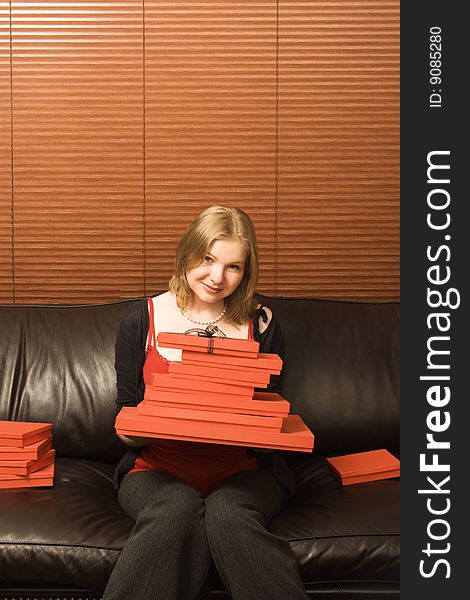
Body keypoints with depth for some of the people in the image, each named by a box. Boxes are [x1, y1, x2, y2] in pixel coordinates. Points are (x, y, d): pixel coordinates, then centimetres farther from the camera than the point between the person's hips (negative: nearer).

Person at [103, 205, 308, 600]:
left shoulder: (261, 325, 6)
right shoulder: (140, 321, 4)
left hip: (241, 471, 1)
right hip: (158, 468, 0)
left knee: (227, 512, -33)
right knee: (178, 506, -34)